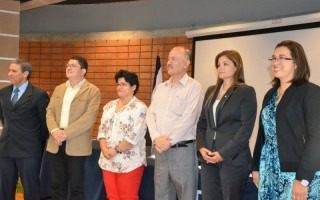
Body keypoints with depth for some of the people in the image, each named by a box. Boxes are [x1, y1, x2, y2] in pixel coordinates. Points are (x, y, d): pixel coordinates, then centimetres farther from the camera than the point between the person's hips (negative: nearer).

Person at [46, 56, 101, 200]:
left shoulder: (93, 91, -4)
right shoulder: (59, 89, 16)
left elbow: (89, 117, -14)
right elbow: (50, 111, 8)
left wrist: (66, 133, -18)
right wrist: (54, 130, -12)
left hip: (77, 145, -5)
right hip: (56, 143, 5)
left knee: (76, 187, 3)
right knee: (57, 185, 11)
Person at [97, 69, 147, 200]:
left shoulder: (139, 108, -8)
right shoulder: (109, 106, 13)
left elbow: (134, 136, -16)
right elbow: (102, 129, 10)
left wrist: (116, 150, -14)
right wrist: (104, 148, -6)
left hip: (129, 162, -6)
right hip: (108, 161, 7)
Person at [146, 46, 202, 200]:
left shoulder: (193, 86, -5)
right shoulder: (160, 88, 15)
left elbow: (188, 119, -13)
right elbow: (150, 114, 8)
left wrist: (168, 141, -13)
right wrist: (156, 138, -8)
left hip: (182, 149, -6)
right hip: (160, 150, 6)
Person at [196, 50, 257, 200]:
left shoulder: (246, 92, -3)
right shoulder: (211, 91, 15)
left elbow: (246, 128, -11)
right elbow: (202, 123, 14)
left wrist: (224, 153, -15)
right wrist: (201, 147, -3)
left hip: (233, 160, -5)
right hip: (209, 158, 5)